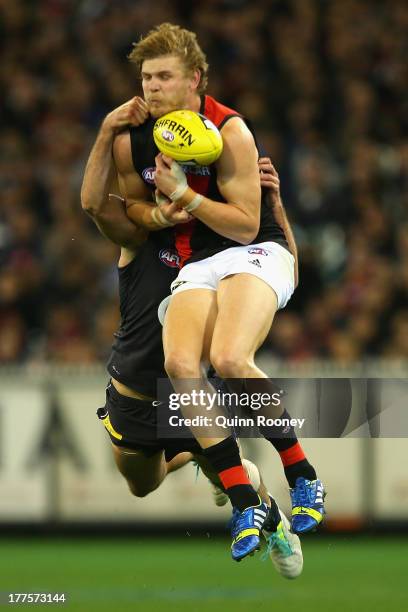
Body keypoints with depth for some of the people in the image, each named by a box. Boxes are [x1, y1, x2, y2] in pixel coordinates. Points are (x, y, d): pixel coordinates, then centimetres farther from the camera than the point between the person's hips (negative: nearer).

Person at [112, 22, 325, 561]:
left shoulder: (229, 131, -11)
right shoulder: (131, 142, 4)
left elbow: (246, 225, -11)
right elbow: (134, 204, 22)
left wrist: (184, 195, -17)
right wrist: (160, 215, -1)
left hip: (256, 254, -5)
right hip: (195, 267, 5)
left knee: (229, 359, -33)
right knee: (180, 365, -26)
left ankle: (304, 478, -14)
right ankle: (245, 504, -21)